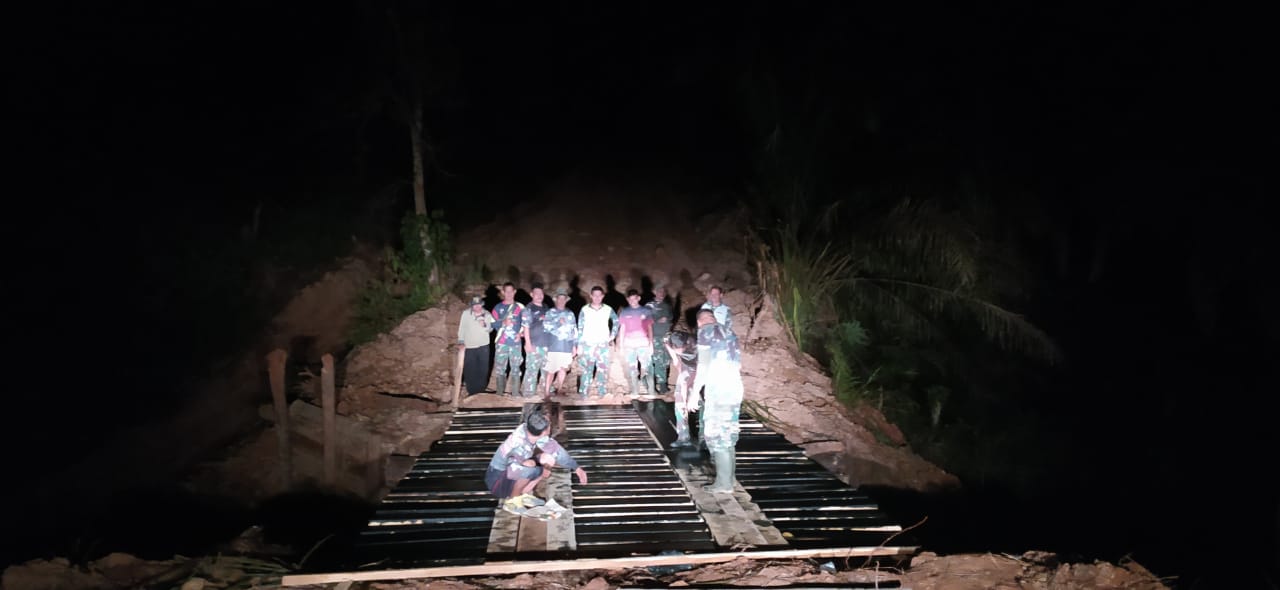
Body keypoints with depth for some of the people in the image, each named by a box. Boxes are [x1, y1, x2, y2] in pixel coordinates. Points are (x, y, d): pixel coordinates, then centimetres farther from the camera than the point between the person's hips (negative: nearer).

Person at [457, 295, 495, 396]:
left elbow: (491, 328, 0)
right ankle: (472, 391, 12)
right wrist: (461, 341, -8)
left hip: (483, 346, 2)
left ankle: (481, 390, 21)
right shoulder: (466, 313, -6)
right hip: (469, 346, -2)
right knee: (470, 370, 2)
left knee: (483, 369, 7)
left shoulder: (487, 314, 1)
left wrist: (485, 325, -21)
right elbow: (462, 327, -4)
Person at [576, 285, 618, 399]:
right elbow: (580, 328, 2)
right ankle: (583, 393, 0)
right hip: (587, 344, -1)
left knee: (603, 369, -1)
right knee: (586, 369, -3)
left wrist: (612, 335, 9)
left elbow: (616, 322, 19)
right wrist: (578, 345, -2)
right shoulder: (584, 310, 1)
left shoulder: (608, 310, 5)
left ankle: (601, 393, 6)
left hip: (603, 344, 1)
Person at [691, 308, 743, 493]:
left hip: (718, 388, -7)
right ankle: (728, 478, 22)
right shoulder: (728, 331, 21)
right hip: (735, 387, 8)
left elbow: (703, 364, -9)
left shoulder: (705, 332, -1)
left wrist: (695, 391, -6)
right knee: (728, 435, 15)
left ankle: (724, 484, -1)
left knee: (716, 434, -2)